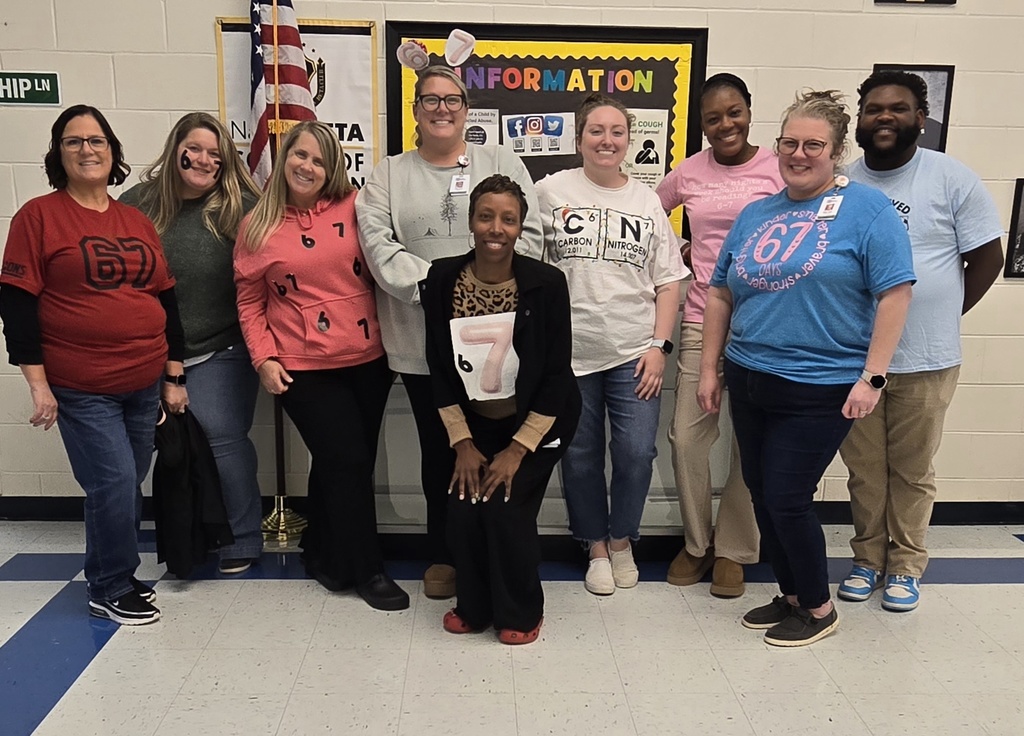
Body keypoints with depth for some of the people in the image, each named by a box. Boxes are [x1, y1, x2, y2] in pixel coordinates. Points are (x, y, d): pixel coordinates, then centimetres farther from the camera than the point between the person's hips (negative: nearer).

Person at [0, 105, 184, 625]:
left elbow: (166, 301, 14)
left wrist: (173, 377, 12)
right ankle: (109, 591, 14)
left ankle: (118, 577, 32)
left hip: (144, 385, 5)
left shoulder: (137, 222, 10)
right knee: (114, 483, -7)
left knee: (129, 485, 12)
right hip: (81, 389, -5)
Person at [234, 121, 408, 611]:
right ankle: (366, 569, 14)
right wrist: (264, 359, -5)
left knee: (346, 463, 12)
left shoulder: (352, 209, 1)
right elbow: (249, 301, 5)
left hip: (367, 358, 2)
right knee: (347, 462, -4)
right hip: (304, 367, -2)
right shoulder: (258, 225, 2)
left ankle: (324, 554, 33)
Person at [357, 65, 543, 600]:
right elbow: (379, 244, -3)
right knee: (439, 449, 11)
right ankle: (443, 554, 28)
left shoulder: (501, 164, 9)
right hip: (422, 342, 1)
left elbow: (527, 235, -1)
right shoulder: (388, 175, 11)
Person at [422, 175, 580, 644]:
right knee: (462, 510, -10)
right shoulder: (442, 279, -11)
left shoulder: (546, 284, -19)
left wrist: (519, 449, -15)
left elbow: (557, 376, -15)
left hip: (535, 424, -2)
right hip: (475, 425, 3)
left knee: (505, 508, -14)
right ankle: (475, 604, 18)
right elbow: (440, 369, -4)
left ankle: (520, 612, 12)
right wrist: (463, 443, -7)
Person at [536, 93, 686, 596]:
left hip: (634, 355, 1)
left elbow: (668, 280, 8)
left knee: (636, 454, -1)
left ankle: (622, 541, 24)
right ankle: (596, 547, 27)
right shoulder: (551, 191, 2)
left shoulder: (647, 202, 8)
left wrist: (659, 345, -1)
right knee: (579, 457, 8)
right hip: (568, 352, -1)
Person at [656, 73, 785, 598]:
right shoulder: (689, 172, 6)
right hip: (702, 321, 2)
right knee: (686, 436, 2)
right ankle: (697, 541, 23)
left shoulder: (778, 168, -2)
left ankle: (733, 549, 23)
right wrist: (678, 252, 9)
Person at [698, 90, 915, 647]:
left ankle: (817, 607, 22)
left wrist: (871, 378, -15)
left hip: (819, 389, -6)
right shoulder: (756, 214, 10)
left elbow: (894, 294, -11)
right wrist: (709, 370, 10)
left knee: (786, 499, -2)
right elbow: (720, 294, 13)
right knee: (762, 495, 13)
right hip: (748, 381, 6)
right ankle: (791, 596, 32)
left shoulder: (866, 209, -6)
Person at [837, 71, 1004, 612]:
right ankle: (868, 559, 29)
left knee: (912, 471, 10)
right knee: (863, 468, 12)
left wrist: (938, 318, 2)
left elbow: (986, 259, 2)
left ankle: (906, 565, 27)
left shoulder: (953, 179, -3)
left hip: (924, 361, -1)